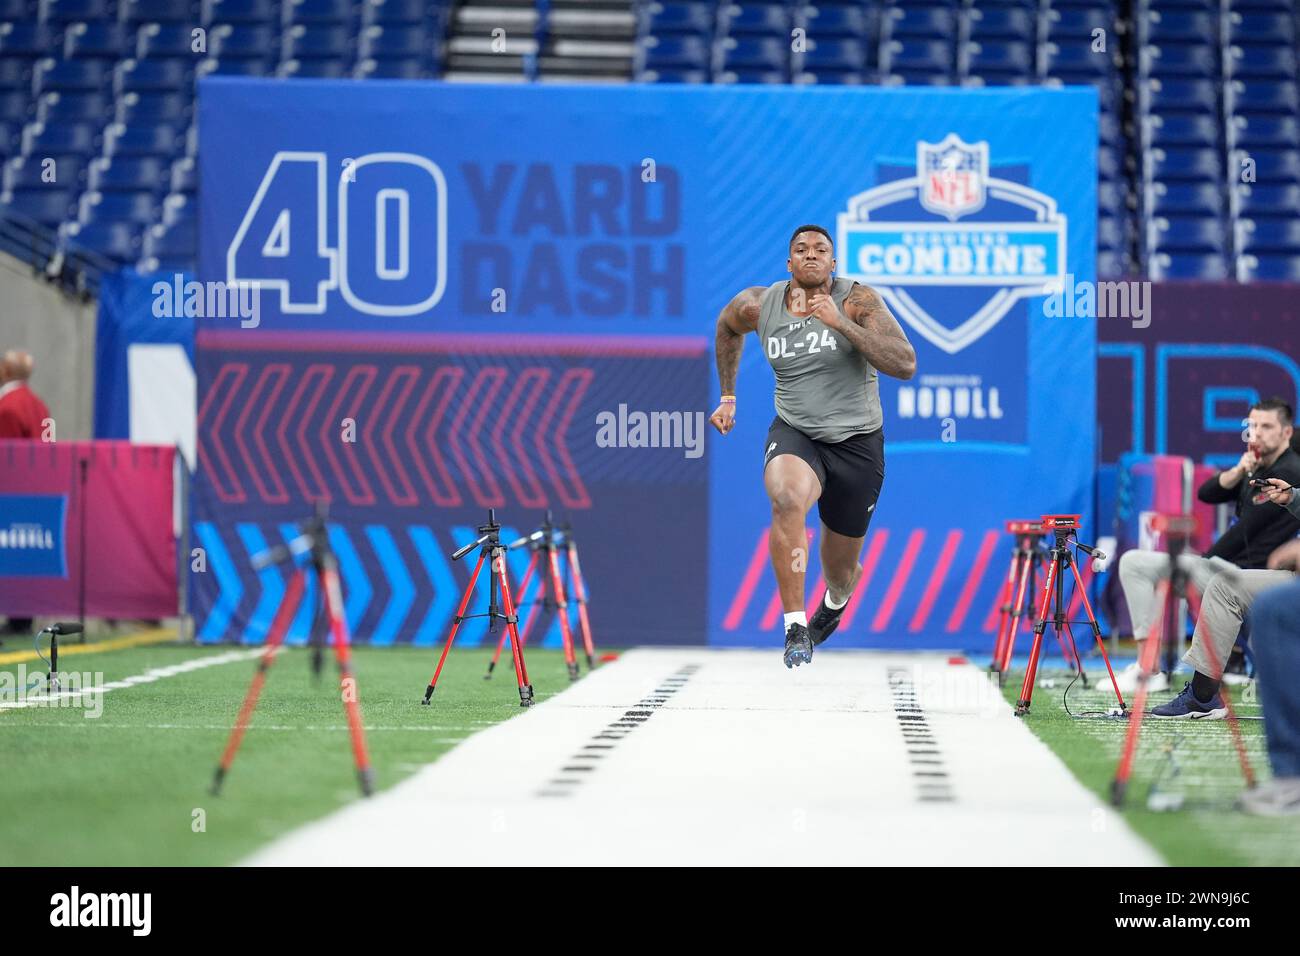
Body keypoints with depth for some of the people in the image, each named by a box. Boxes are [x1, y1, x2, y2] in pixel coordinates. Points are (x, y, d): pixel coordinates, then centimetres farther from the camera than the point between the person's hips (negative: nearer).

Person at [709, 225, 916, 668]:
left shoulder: (857, 299, -12)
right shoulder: (758, 305, -2)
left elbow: (905, 365, -23)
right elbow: (727, 326, 23)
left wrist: (842, 323, -29)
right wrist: (727, 397, 23)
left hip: (857, 442, 0)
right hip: (794, 434, 1)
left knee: (840, 567, 13)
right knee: (787, 498, -36)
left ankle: (835, 603, 54)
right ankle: (795, 627, -31)